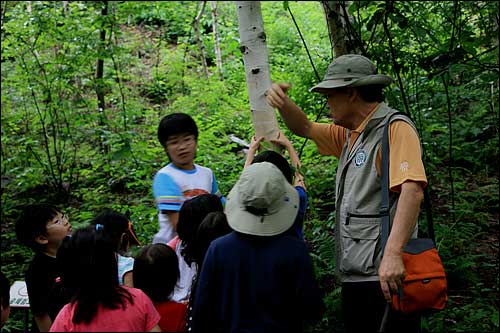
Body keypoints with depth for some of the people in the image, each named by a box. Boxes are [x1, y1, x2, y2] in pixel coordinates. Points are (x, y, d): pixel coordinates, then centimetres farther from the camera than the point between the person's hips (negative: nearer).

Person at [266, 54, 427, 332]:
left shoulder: (395, 128, -11)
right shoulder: (350, 135, 16)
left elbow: (411, 190, -24)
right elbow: (305, 128, 29)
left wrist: (393, 254, -34)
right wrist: (282, 101, 7)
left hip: (386, 277, -9)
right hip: (355, 275, 9)